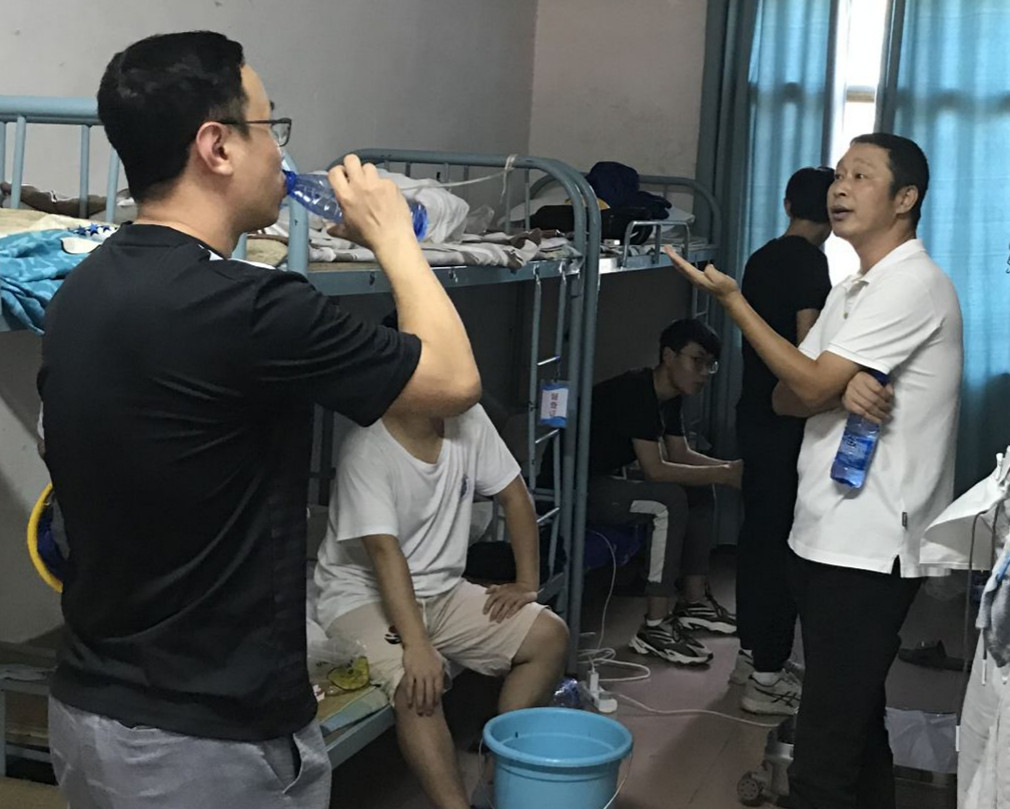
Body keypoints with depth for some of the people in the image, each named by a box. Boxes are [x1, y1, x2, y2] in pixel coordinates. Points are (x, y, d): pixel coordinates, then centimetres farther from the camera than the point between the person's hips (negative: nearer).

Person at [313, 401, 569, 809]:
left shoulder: (469, 420, -5)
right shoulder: (367, 449, -23)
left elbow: (515, 498, 4)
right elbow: (384, 551, -31)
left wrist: (527, 583, -3)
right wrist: (417, 646, -39)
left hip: (441, 591, 7)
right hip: (362, 595, -7)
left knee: (550, 637, -6)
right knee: (418, 684, -34)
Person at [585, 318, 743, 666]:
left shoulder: (668, 395, 7)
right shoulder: (635, 390, -22)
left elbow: (680, 455, 11)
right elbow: (654, 469, -27)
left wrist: (731, 466, -5)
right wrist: (723, 474, -25)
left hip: (606, 480, 10)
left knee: (699, 492, 8)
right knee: (669, 501, -28)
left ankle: (694, 601, 12)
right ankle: (655, 628, -26)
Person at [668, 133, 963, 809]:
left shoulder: (914, 283, -12)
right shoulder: (853, 291, 19)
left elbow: (811, 386, -16)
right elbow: (788, 396, 10)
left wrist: (731, 299, -9)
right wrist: (843, 389, -13)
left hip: (870, 548, -10)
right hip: (832, 536, 10)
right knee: (857, 716, 19)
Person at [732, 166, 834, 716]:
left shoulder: (760, 260, 12)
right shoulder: (809, 263, -14)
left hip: (755, 416, 9)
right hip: (789, 423, -9)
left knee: (757, 533, 15)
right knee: (785, 545, -4)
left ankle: (752, 654, 26)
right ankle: (767, 678, 0)